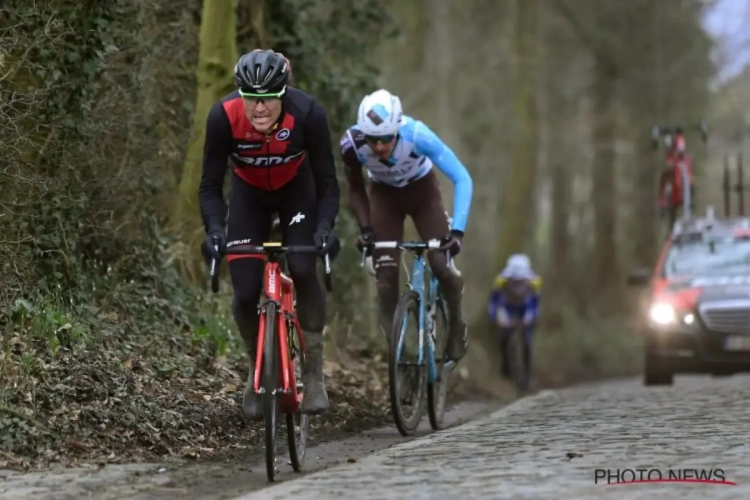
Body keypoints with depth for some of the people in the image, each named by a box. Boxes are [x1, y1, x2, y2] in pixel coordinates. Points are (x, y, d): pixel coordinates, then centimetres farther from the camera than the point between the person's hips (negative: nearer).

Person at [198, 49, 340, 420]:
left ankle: (314, 372, -8)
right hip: (249, 194, 1)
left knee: (303, 271, -23)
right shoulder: (223, 117, -32)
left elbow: (327, 182, -25)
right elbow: (211, 185, -23)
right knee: (245, 290, -12)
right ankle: (256, 371, 15)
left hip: (297, 191, -1)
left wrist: (324, 228, -41)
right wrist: (214, 230, -40)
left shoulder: (308, 114, -33)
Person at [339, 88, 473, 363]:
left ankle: (456, 324, 15)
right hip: (384, 195, 1)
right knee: (385, 275, -12)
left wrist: (458, 230, -44)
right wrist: (365, 229, -23)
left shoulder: (416, 135, -38)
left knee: (442, 266, -14)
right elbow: (356, 190, -11)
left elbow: (462, 179, -36)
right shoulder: (352, 144, -31)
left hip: (422, 191, -1)